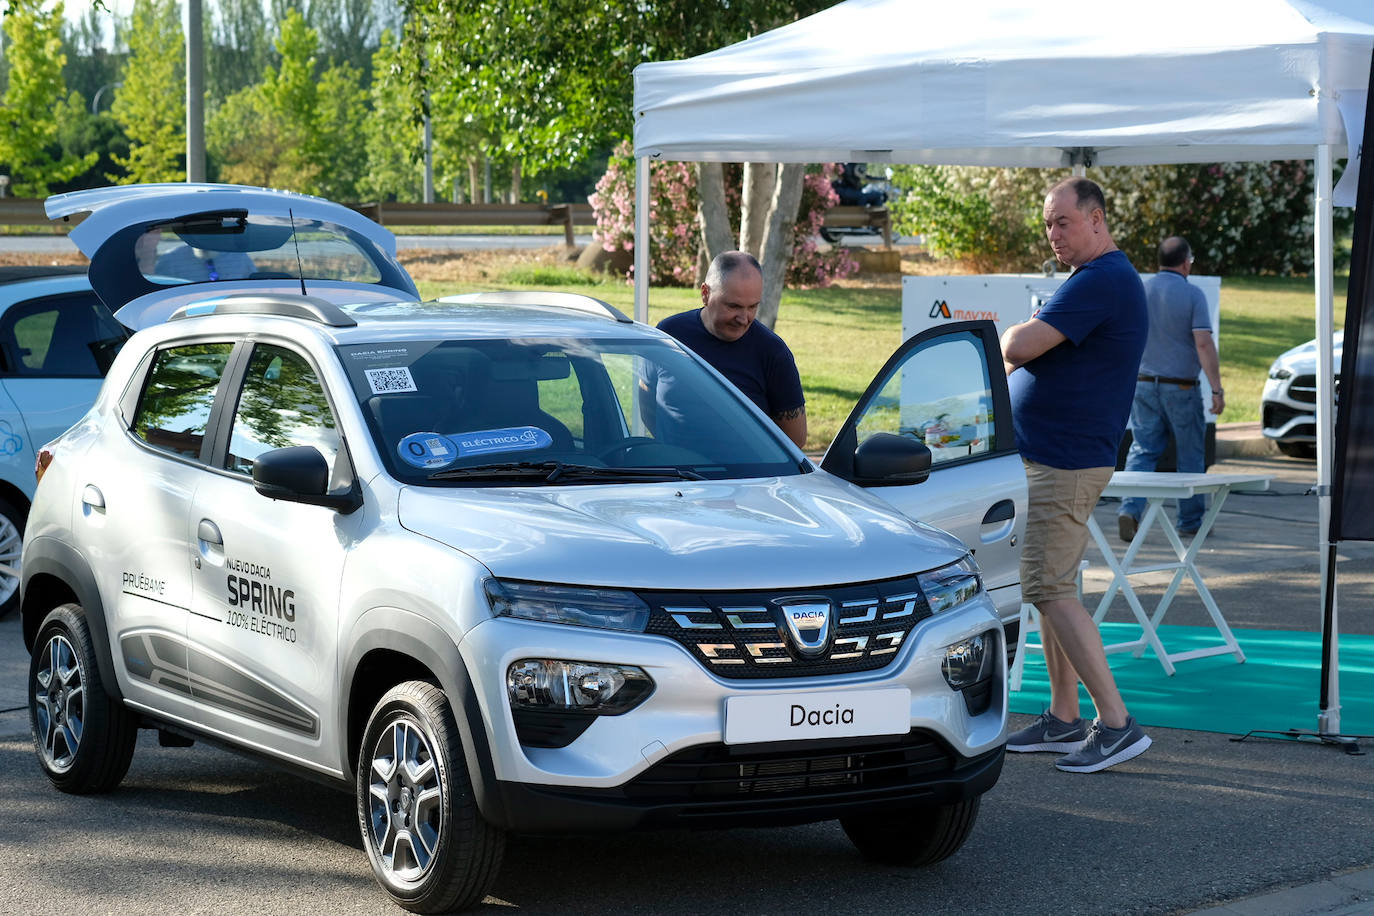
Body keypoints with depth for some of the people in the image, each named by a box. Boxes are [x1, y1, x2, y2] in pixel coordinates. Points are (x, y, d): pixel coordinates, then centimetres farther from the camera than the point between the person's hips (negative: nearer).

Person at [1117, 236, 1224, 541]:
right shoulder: (1192, 295, -9)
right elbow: (1204, 344, -16)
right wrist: (1217, 389, -14)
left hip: (1143, 385, 3)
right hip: (1181, 388, -3)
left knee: (1143, 450, 5)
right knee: (1190, 456, 10)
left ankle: (1130, 508, -16)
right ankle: (1190, 521, 17)